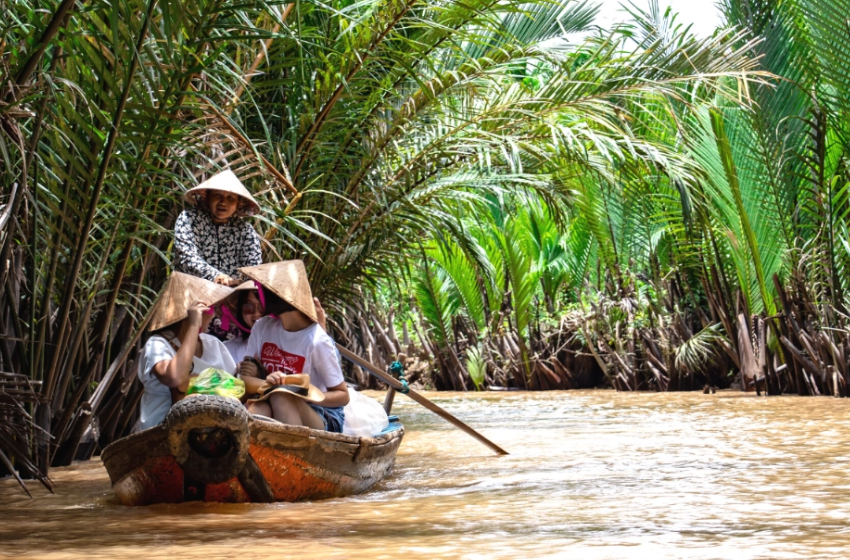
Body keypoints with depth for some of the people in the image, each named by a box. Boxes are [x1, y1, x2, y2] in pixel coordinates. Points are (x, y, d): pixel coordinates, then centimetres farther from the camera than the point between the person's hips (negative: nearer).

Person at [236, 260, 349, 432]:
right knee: (256, 407, -30)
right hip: (273, 416, 4)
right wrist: (265, 383, -24)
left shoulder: (316, 341, -16)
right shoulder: (262, 328, 1)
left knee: (281, 396, -33)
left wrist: (308, 396, -27)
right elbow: (245, 380, -1)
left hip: (322, 418, -4)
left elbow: (343, 395, -8)